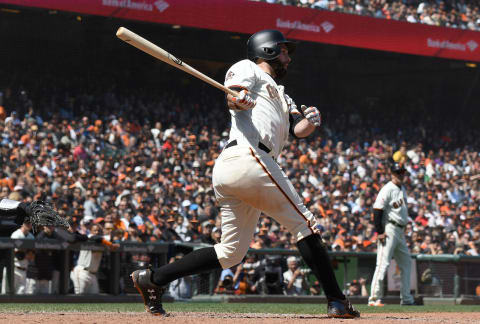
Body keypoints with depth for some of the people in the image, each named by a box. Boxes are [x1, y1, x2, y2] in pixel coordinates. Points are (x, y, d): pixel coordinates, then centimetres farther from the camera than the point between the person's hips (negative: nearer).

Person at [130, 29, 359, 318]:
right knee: (304, 223, -6)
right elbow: (233, 97, -10)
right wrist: (238, 98, -33)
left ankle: (152, 278, 6)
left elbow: (298, 129, 16)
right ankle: (337, 301, -7)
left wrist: (310, 121, -7)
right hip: (248, 156, -9)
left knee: (232, 251, 8)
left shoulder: (282, 97, 34)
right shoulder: (248, 69, 11)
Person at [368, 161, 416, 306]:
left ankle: (406, 298, 21)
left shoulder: (402, 188, 16)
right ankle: (374, 298, -16)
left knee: (406, 264, 14)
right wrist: (379, 232, -22)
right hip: (389, 229, -10)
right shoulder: (387, 189, -12)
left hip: (400, 231, 10)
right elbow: (377, 210, -17)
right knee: (383, 263, -14)